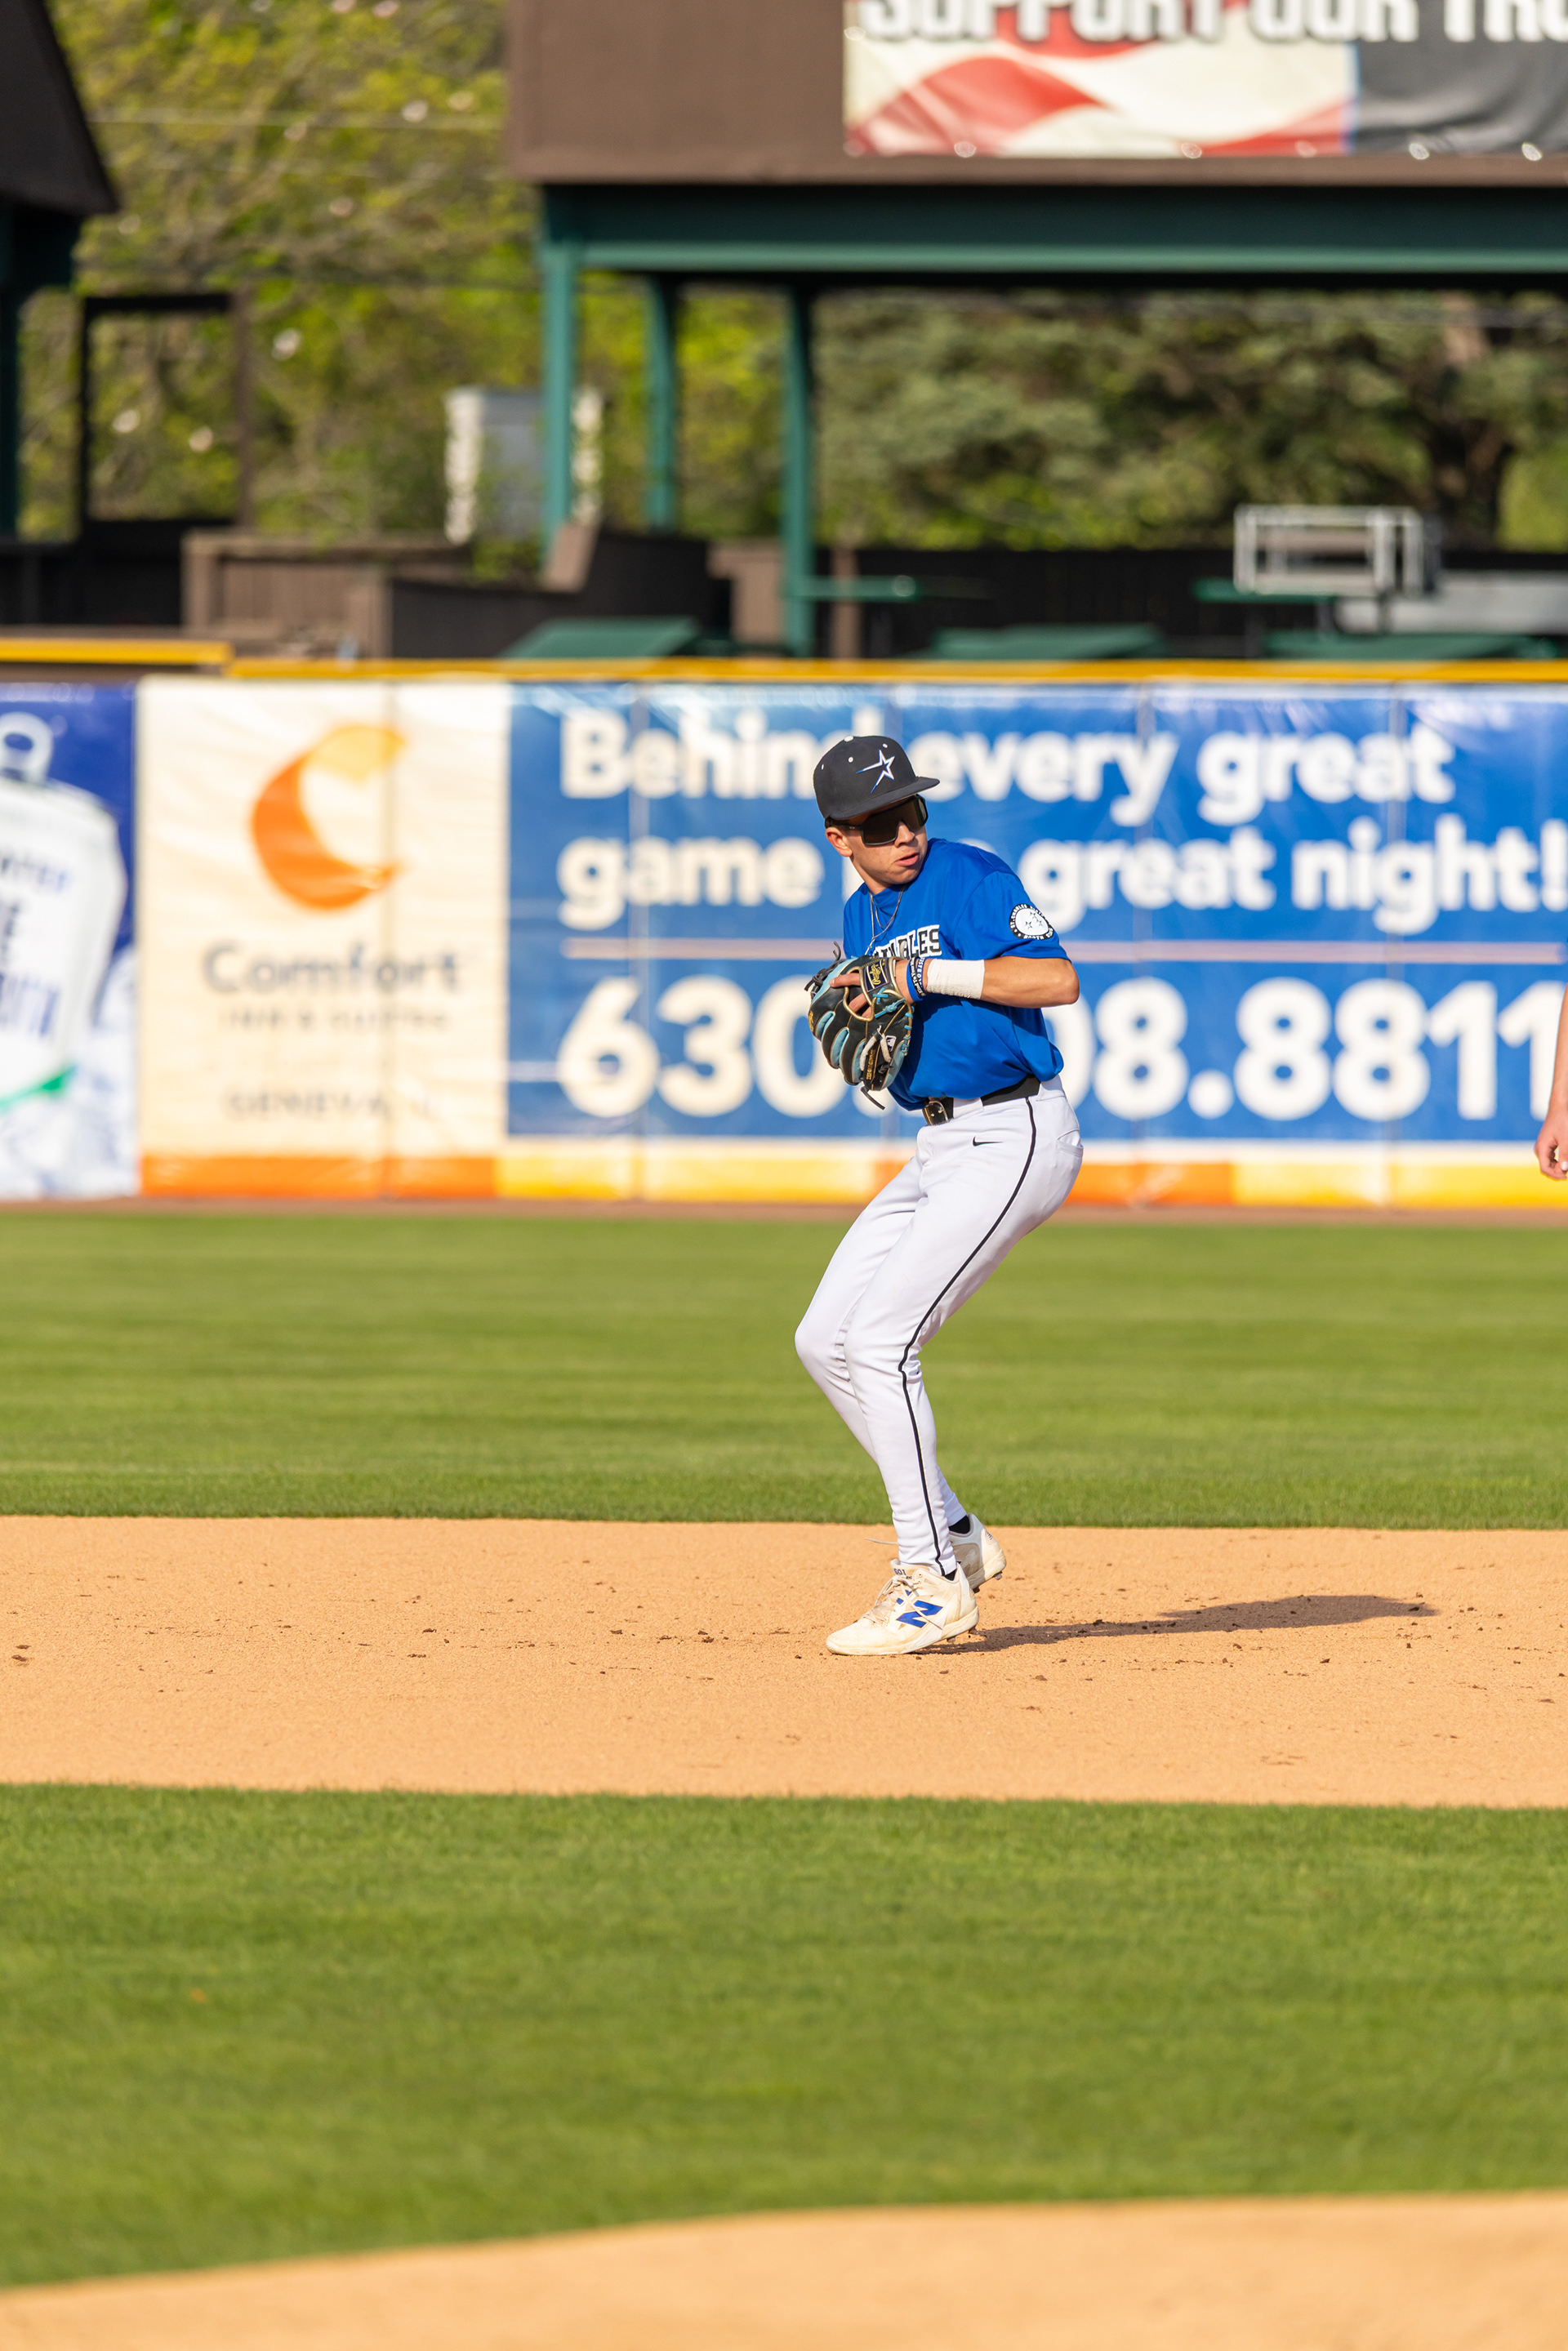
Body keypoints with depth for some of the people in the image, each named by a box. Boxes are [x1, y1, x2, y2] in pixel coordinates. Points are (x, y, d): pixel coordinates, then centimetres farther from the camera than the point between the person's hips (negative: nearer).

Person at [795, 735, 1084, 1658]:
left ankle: (934, 1583, -9)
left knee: (881, 1343, -15)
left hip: (1015, 1137, -9)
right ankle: (956, 1536, 16)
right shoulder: (863, 916, 14)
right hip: (943, 1147, 9)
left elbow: (1058, 980, -24)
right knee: (826, 1340, 9)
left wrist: (926, 975, -23)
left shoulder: (972, 879, -12)